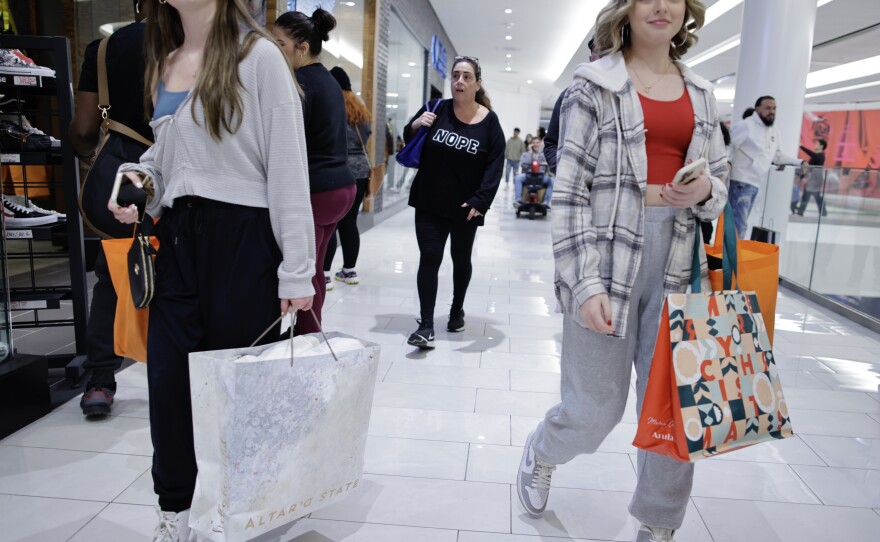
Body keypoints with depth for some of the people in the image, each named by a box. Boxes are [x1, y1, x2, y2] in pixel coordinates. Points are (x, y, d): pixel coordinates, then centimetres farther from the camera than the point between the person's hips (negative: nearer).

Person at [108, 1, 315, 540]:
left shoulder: (256, 54, -7)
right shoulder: (164, 63, 14)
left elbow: (288, 166, -12)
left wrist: (296, 270, -15)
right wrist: (140, 177, 1)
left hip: (242, 238, -6)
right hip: (178, 237, 6)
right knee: (168, 378, 9)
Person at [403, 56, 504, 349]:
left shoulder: (489, 122, -4)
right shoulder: (436, 110, 0)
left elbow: (494, 166, -6)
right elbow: (408, 141, 11)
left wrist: (480, 200, -17)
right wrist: (415, 125, -11)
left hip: (465, 208, 0)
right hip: (429, 203, 1)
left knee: (461, 260, 15)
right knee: (429, 258, -5)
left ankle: (457, 310, 37)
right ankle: (426, 326, -3)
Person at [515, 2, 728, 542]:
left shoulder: (701, 94, 15)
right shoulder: (595, 84, 1)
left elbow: (720, 186, 20)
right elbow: (570, 190, -6)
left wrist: (705, 191, -6)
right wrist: (585, 283, -14)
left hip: (680, 262, 5)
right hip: (609, 254, -4)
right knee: (597, 407, 2)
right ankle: (540, 457, 37)